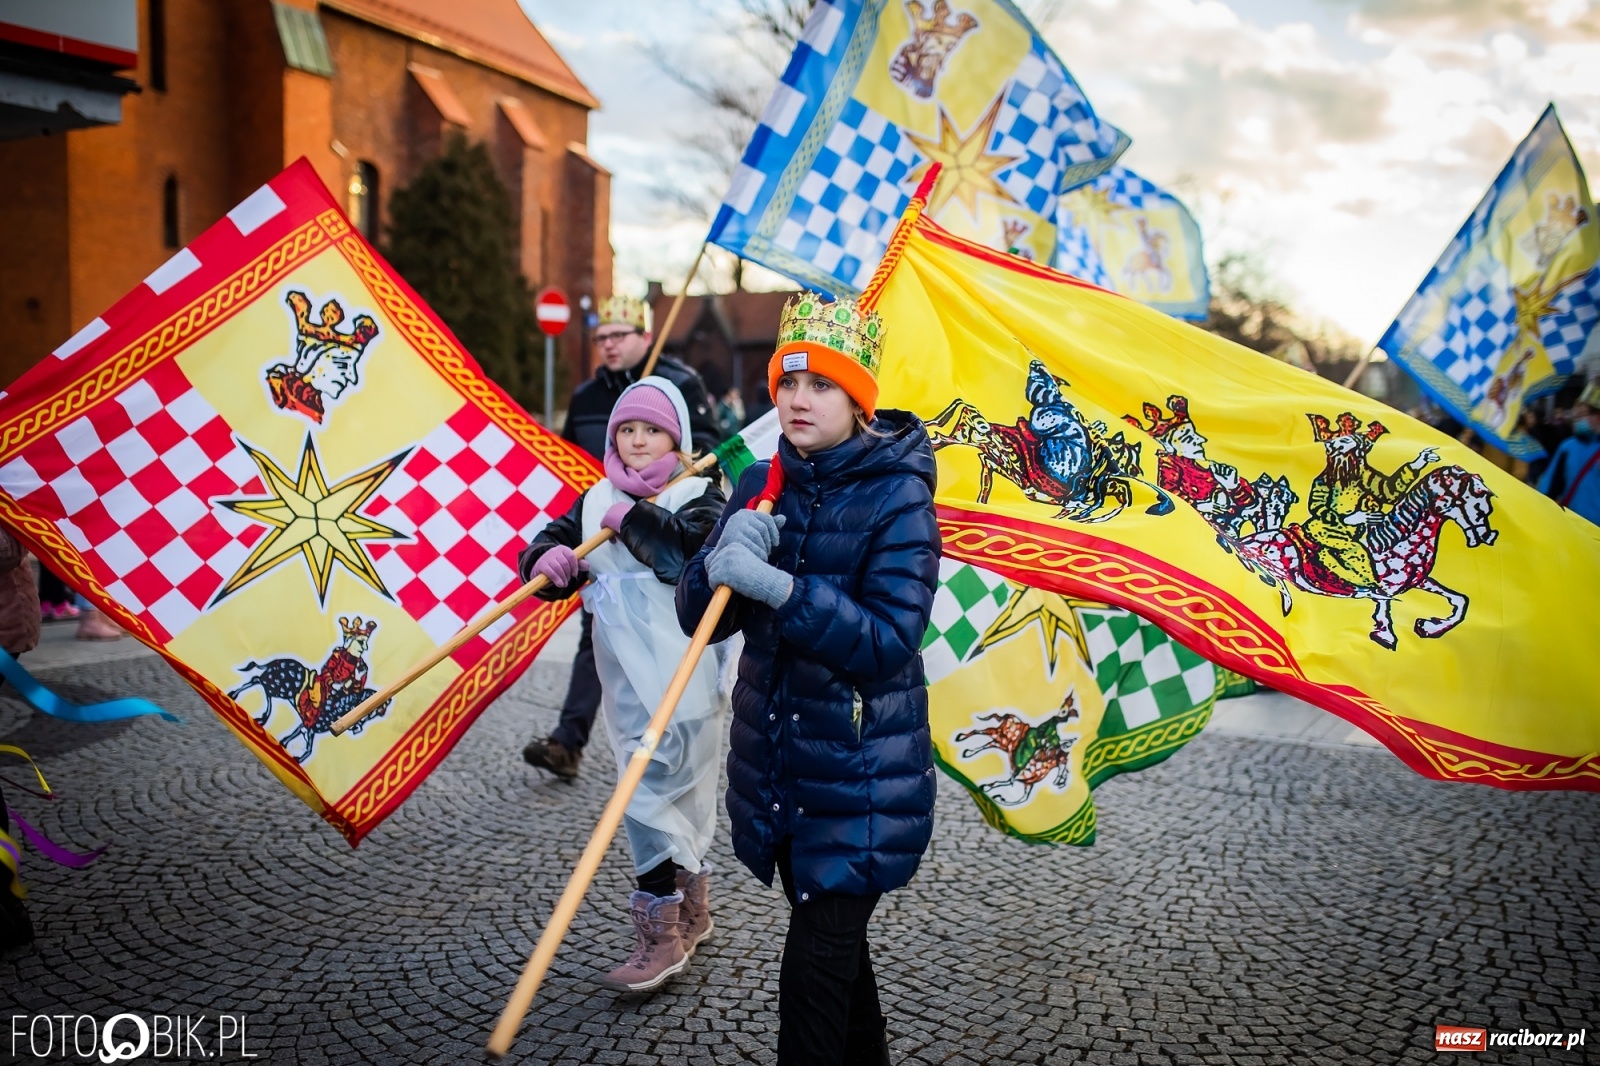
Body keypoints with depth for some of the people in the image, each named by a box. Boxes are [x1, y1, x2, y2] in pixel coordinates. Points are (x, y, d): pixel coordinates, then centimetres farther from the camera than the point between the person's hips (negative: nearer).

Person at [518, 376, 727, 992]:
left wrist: (631, 519, -14)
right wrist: (550, 560, -15)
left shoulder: (698, 496, -2)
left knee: (650, 789, -10)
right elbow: (544, 549, 7)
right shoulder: (598, 501, 13)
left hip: (679, 677, -6)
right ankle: (692, 914, 32)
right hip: (624, 676, 6)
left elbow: (691, 552, -22)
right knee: (677, 792, 17)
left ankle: (661, 934, 1)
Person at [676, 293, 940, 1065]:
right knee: (833, 942, 21)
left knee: (816, 969, -5)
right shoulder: (762, 485, 2)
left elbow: (889, 641, -22)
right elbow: (699, 618, -1)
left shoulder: (898, 498, -13)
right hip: (775, 763, 6)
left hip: (859, 777, -5)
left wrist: (782, 588, -32)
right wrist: (723, 562, -22)